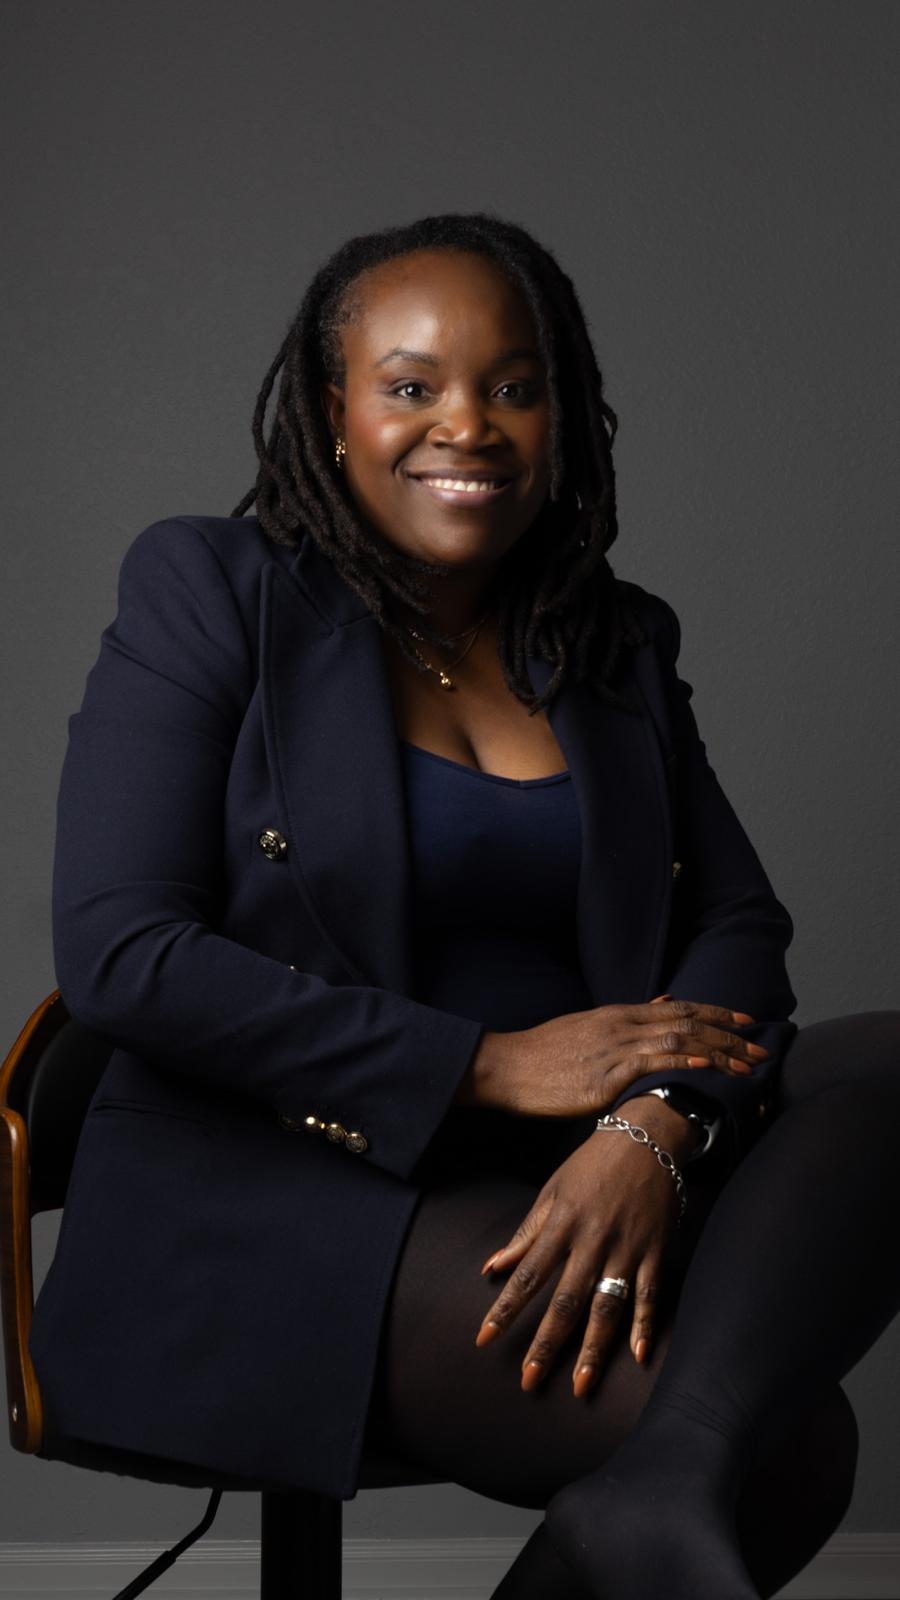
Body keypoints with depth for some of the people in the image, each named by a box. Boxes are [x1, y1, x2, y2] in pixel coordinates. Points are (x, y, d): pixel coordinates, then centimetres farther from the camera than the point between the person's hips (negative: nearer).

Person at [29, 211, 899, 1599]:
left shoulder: (622, 646, 14)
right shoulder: (211, 589, 0)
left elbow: (740, 923, 4)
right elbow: (117, 953, -10)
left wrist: (653, 1126, -20)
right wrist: (493, 1065, -15)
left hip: (574, 1176, 6)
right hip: (275, 1188, -6)